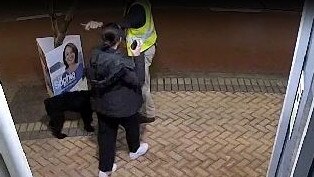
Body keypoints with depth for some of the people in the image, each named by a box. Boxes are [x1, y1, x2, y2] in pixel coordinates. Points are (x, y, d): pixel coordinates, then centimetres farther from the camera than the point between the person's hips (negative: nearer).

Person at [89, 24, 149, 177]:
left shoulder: (95, 55, -11)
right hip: (122, 106, -5)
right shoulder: (121, 62, -32)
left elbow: (94, 79, 3)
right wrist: (138, 57, -18)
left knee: (105, 134, 19)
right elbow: (138, 81, -21)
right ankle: (134, 150, 54)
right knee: (132, 126, 26)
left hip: (101, 105, 5)